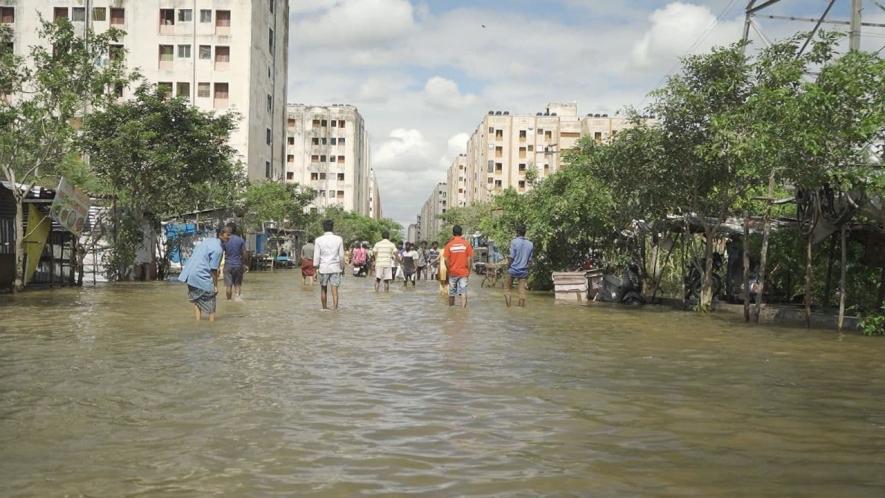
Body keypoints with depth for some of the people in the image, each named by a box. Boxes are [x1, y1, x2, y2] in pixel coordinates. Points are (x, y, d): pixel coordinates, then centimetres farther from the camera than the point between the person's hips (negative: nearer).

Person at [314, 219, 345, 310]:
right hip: (335, 268, 0)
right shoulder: (339, 239, -3)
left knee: (323, 289, 16)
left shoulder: (319, 240, -4)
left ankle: (325, 308, 27)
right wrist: (342, 267, 13)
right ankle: (335, 309, -7)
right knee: (335, 290, -1)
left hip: (323, 268, 0)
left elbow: (317, 256, -4)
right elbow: (341, 256, 1)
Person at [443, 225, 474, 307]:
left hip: (452, 272, 1)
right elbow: (470, 259, -6)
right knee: (463, 292, -2)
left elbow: (446, 260, -8)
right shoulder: (466, 244, -5)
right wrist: (468, 270, 4)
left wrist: (449, 269, 5)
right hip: (463, 272, -1)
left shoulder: (449, 244, -4)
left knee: (451, 293, 14)